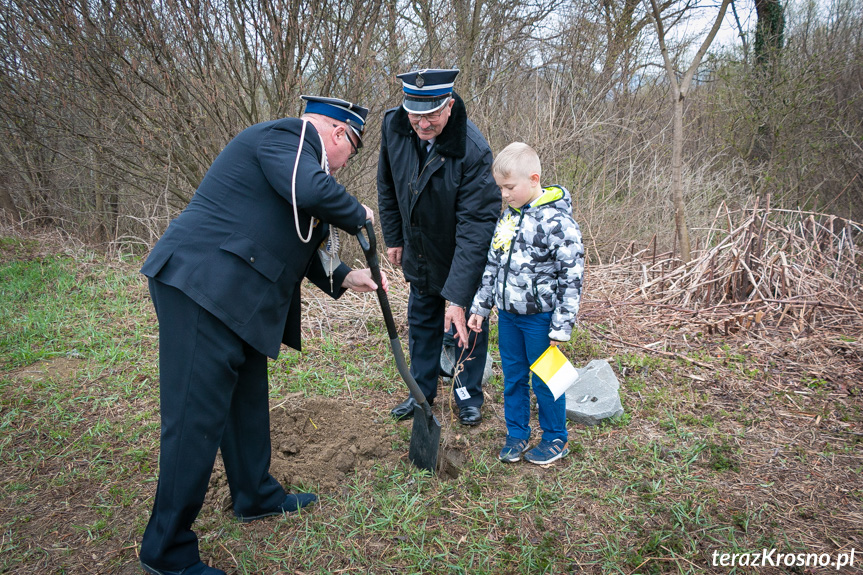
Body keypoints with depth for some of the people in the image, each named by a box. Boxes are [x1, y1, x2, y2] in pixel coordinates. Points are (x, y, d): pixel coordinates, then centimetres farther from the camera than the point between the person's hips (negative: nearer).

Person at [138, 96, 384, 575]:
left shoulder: (294, 149, 25)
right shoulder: (290, 133, -7)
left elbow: (294, 241, 27)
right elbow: (312, 191, -28)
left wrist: (342, 277, 19)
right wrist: (357, 215, -8)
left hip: (233, 296, 11)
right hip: (202, 287, -11)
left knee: (247, 400, 20)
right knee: (198, 417, -5)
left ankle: (257, 496, 39)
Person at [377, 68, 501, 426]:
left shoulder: (473, 151, -32)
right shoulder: (393, 126, -15)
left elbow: (475, 227, -34)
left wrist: (457, 296, -36)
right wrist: (393, 237, 8)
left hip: (464, 261, -5)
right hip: (420, 255, 5)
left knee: (468, 326, 10)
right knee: (421, 323, 18)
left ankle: (468, 395, 32)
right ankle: (422, 392, 38)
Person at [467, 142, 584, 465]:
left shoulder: (556, 220, -17)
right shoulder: (507, 215, 6)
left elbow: (572, 277, -16)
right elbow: (493, 265, 14)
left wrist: (561, 327, -16)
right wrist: (480, 307, 13)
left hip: (540, 317, -6)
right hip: (508, 315, 7)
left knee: (545, 381, 7)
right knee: (512, 378, 16)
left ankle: (556, 439, 27)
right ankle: (517, 434, 32)